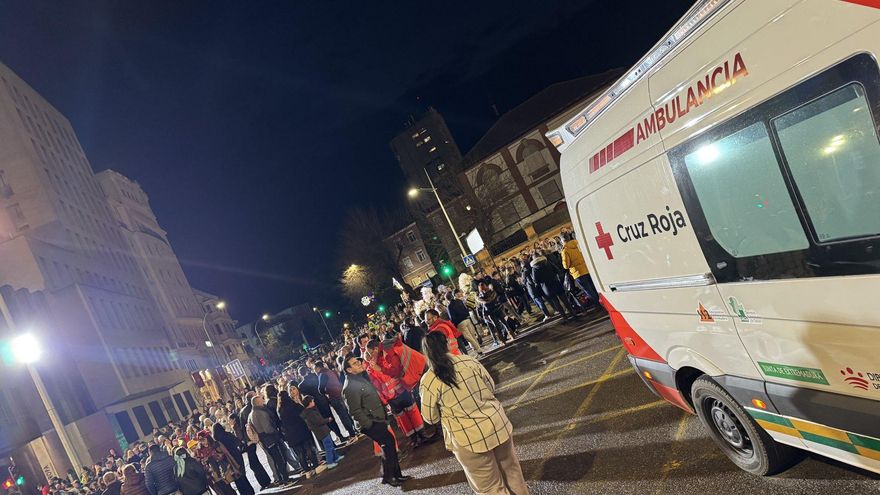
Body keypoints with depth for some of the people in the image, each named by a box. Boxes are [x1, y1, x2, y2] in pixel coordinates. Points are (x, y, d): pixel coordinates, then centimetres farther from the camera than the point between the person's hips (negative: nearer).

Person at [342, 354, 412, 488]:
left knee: (389, 446, 13)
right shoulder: (350, 387, -21)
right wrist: (369, 425, -18)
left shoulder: (362, 377, 9)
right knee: (388, 446, -5)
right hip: (372, 424, -9)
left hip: (379, 420, 9)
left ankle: (396, 474, 25)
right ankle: (387, 477, 11)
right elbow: (355, 411, -22)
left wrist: (385, 417, 15)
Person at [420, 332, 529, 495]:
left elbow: (431, 418, -1)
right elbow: (491, 387, 10)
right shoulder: (469, 361, -2)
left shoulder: (428, 381, -12)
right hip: (498, 425, 4)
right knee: (511, 471, 24)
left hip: (469, 439, -4)